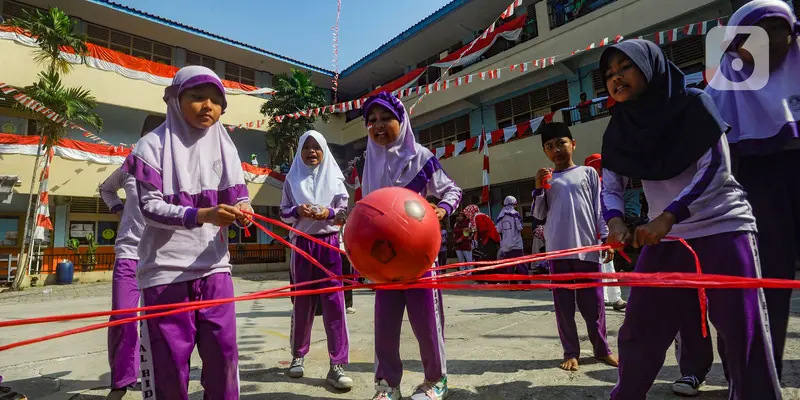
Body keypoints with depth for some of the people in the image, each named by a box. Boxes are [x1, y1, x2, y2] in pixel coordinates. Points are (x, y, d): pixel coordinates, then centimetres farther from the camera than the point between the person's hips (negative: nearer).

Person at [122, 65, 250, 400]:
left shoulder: (225, 147, 7)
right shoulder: (153, 145, -3)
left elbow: (238, 196, 3)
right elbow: (149, 207, -11)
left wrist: (242, 212, -20)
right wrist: (200, 215, -27)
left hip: (213, 266, 3)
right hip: (166, 269, -2)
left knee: (223, 353, 6)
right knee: (168, 360, 6)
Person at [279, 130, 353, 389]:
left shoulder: (334, 177, 6)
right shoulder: (293, 178, 9)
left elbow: (345, 210, 4)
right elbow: (283, 212, 7)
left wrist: (330, 212, -16)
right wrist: (298, 211, -13)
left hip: (329, 243, -1)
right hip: (302, 243, 1)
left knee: (334, 300, -6)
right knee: (302, 301, 9)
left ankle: (337, 365, -1)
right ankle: (298, 356, 27)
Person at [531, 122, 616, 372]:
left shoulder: (588, 173, 8)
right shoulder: (547, 179, 11)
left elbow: (599, 208, 5)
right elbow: (539, 215, 9)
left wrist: (606, 238, -2)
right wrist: (539, 189, -4)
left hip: (587, 246, -1)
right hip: (558, 249, 2)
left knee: (593, 302, 7)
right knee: (564, 303, 6)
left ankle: (601, 348, 24)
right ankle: (571, 352, 17)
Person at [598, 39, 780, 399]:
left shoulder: (693, 104, -8)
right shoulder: (619, 129, 2)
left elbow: (715, 169, -15)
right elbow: (610, 187, 1)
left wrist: (667, 217, -28)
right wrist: (615, 222, -20)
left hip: (723, 229, -3)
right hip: (666, 238, 4)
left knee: (743, 330, -3)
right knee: (639, 328, 5)